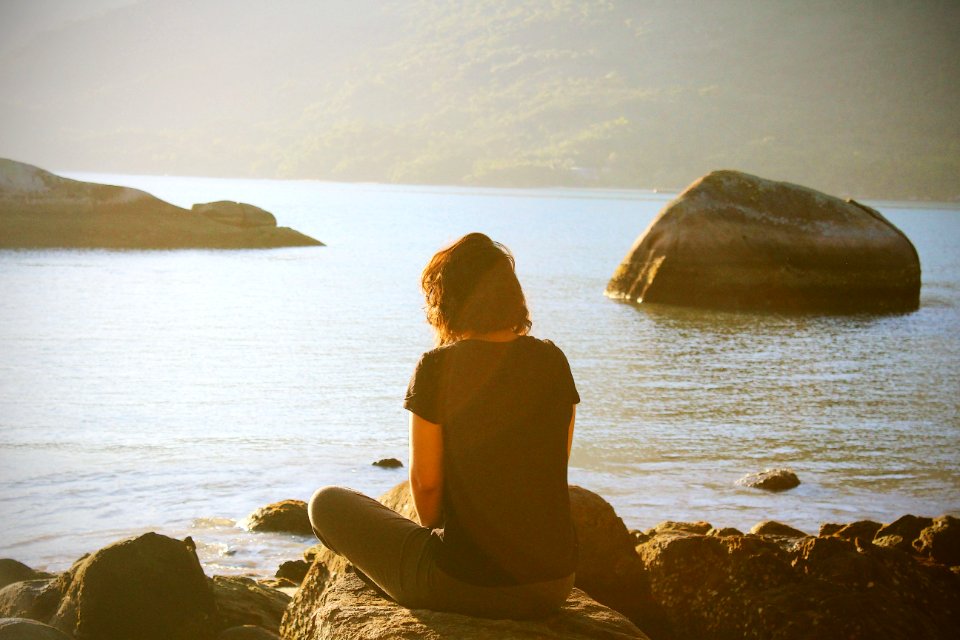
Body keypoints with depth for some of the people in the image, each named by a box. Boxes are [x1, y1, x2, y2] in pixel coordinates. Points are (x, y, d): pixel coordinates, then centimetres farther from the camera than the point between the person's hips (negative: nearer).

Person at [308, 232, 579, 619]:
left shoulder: (437, 368, -12)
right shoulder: (552, 361, 1)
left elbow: (426, 482, -8)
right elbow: (553, 469, 8)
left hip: (465, 584, -6)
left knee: (327, 503, 17)